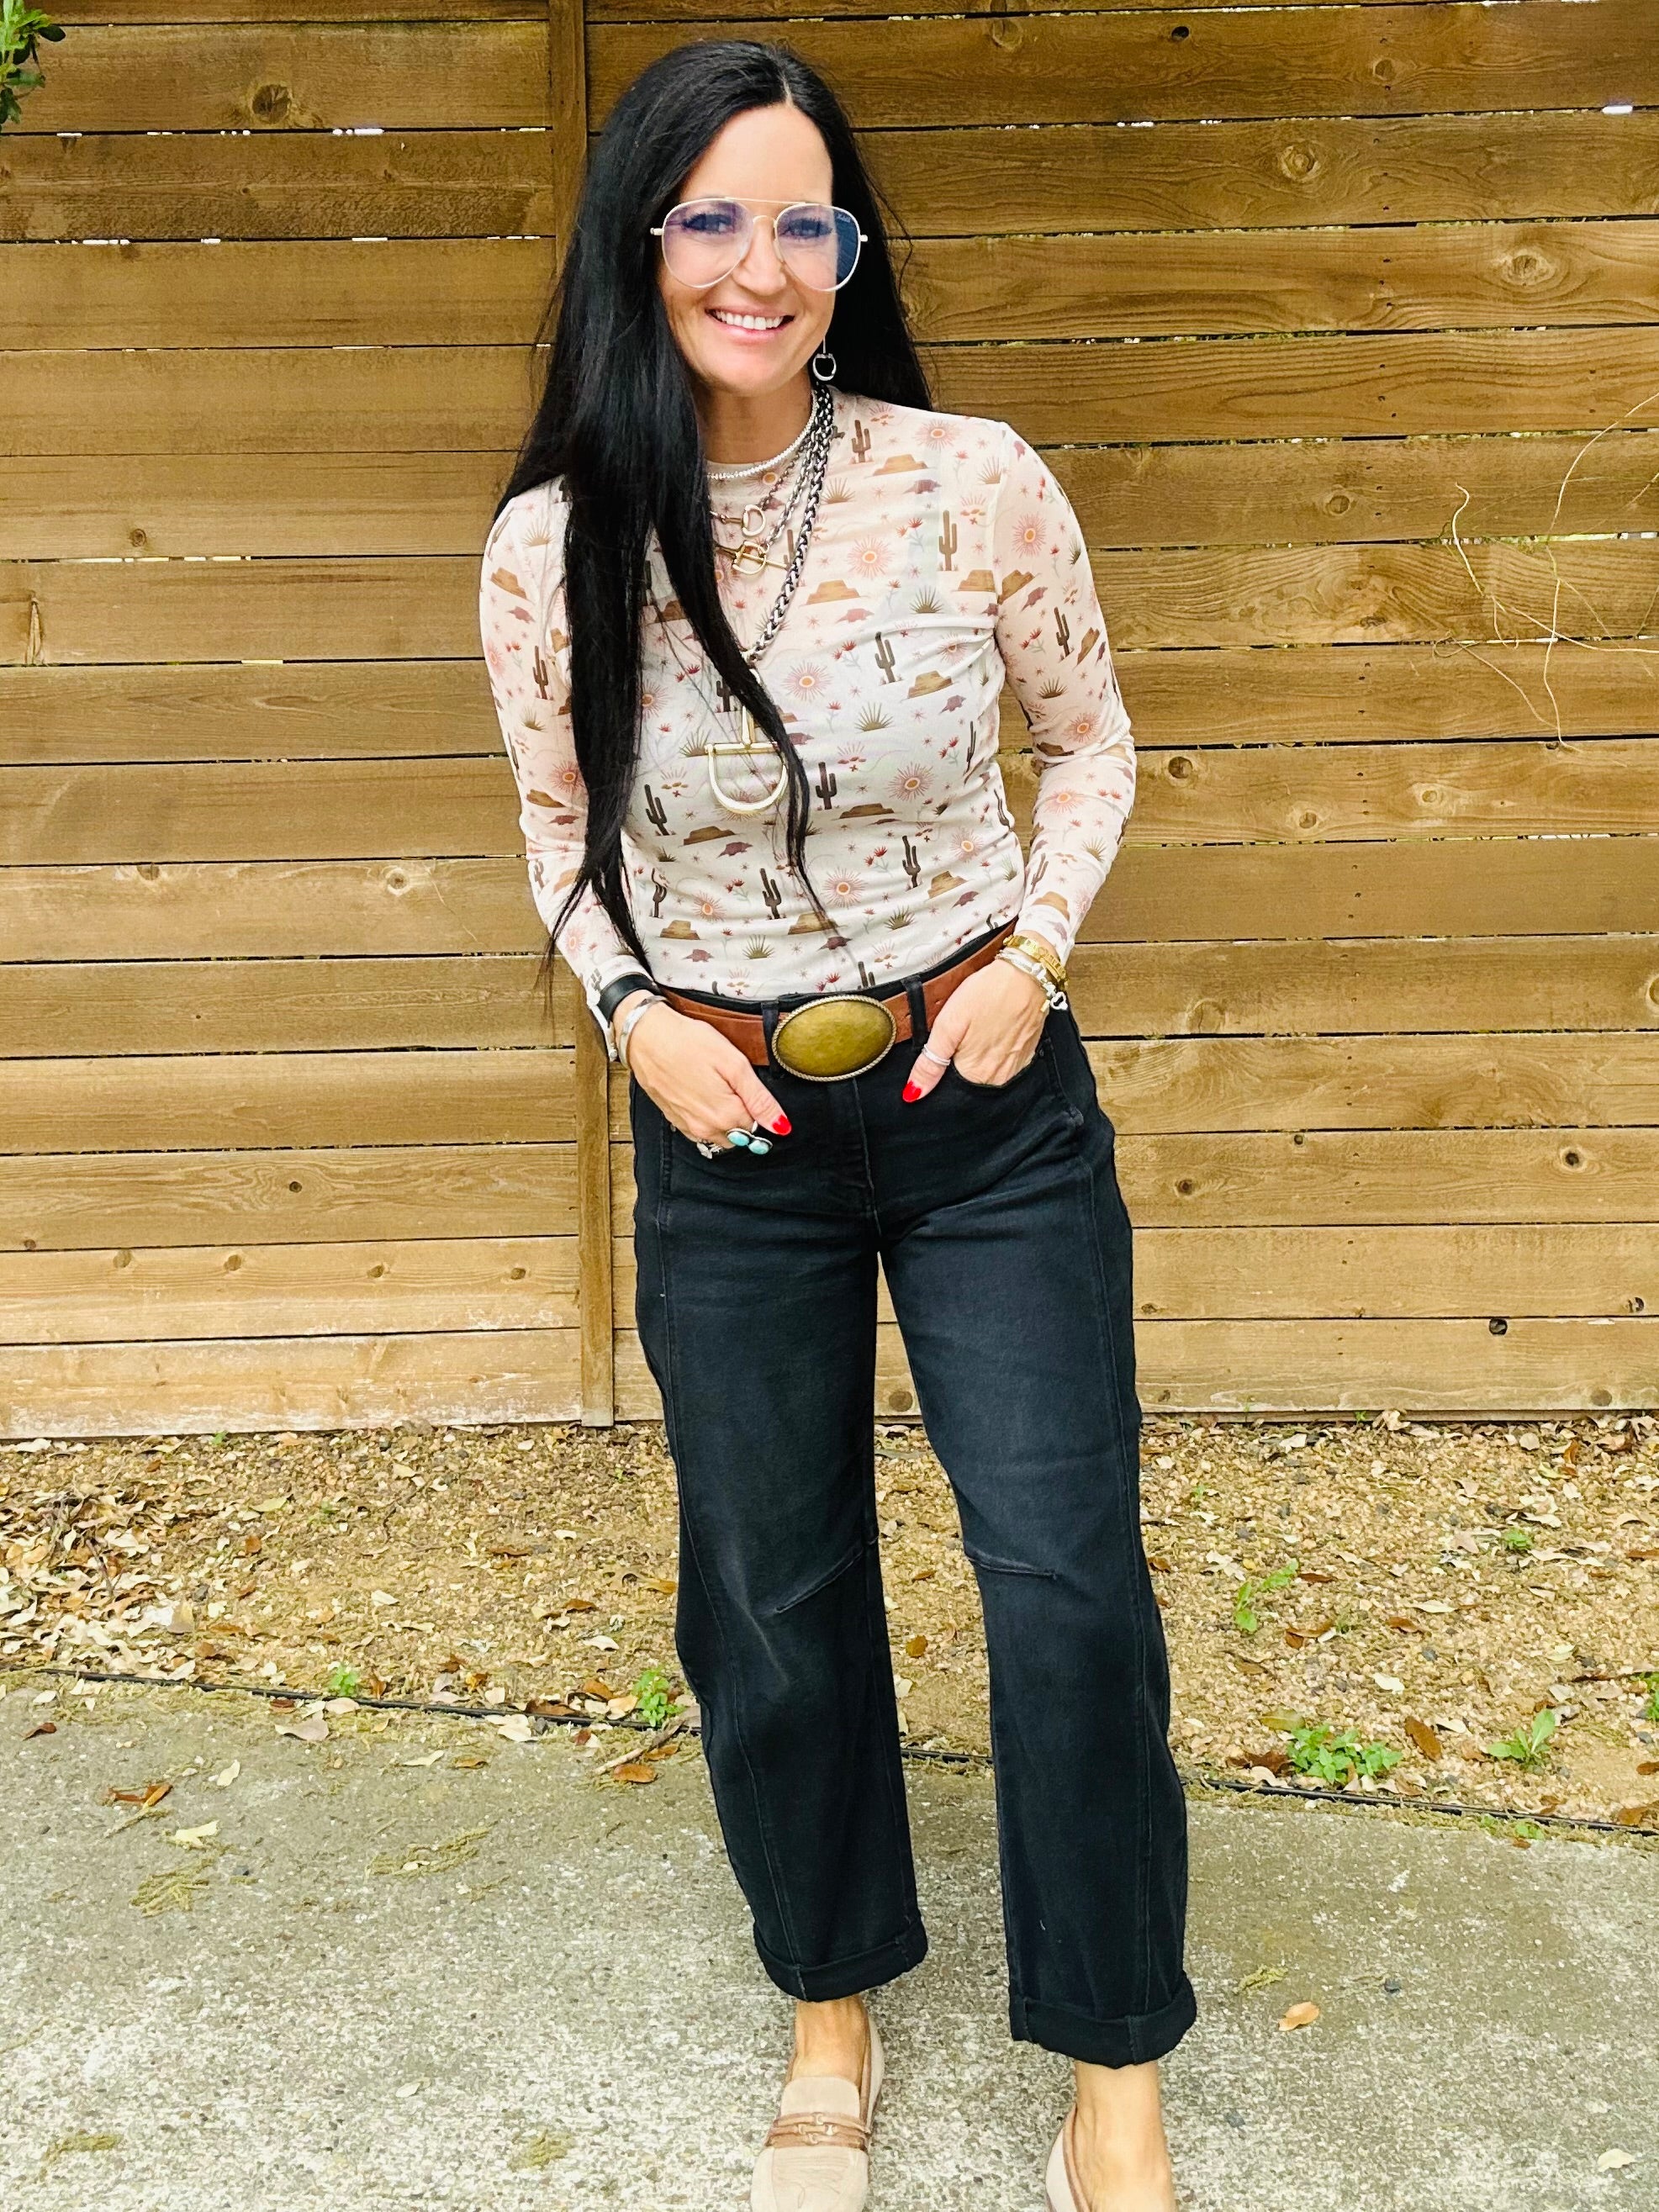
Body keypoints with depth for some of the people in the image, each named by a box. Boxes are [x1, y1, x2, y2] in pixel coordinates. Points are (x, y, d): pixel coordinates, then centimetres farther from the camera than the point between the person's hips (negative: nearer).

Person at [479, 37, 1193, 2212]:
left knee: (1069, 1585, 0)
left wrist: (1035, 943, -9)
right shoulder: (550, 546, -6)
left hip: (992, 1109, -1)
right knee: (773, 1599, 14)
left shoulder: (974, 482, -10)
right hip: (726, 1134, 2)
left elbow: (1092, 741, 5)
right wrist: (635, 1012, -8)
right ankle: (832, 2010, 39)